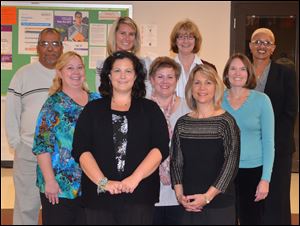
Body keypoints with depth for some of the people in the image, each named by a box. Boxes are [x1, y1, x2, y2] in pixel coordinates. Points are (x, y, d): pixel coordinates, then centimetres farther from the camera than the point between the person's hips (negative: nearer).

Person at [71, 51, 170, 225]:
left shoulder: (150, 109, 9)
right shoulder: (93, 109, 9)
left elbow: (161, 148, -1)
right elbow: (81, 150, 0)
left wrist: (135, 178, -14)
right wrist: (103, 182, -13)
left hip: (139, 193, 0)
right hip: (99, 194, 1)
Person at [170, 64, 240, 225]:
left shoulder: (226, 122, -5)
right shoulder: (182, 123, 5)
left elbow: (231, 163, -8)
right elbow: (175, 161, 7)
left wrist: (208, 196, -13)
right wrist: (179, 194, -5)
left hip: (220, 204, -3)